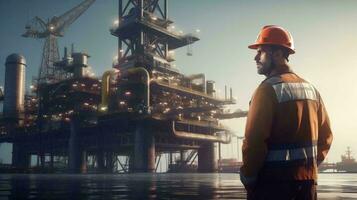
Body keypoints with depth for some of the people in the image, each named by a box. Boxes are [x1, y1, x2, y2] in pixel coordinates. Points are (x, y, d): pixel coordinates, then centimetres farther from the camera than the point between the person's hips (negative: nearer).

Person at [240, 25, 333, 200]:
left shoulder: (268, 88, -14)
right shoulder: (310, 88, 9)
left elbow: (254, 140, -20)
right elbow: (326, 135, 12)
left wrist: (247, 177, -9)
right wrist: (308, 165, 17)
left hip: (274, 181, -7)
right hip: (307, 179, 7)